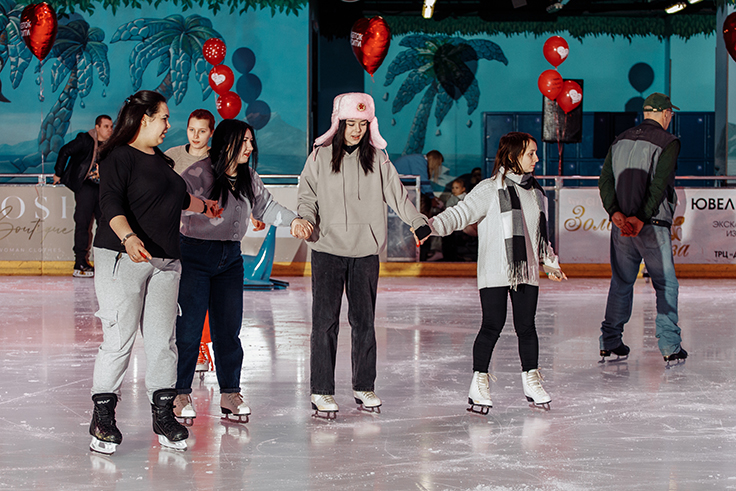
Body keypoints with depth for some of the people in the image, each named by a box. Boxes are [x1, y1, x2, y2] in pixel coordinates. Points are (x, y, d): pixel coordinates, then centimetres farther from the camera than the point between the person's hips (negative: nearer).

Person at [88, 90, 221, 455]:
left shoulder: (162, 161, 20)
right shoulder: (118, 158, -6)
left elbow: (179, 198, 38)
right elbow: (111, 204, -20)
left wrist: (204, 206, 56)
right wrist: (128, 238, -37)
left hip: (165, 262, 7)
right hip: (122, 259, -7)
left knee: (163, 339, 4)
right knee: (119, 339, -7)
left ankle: (163, 415, 10)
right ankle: (102, 418, 3)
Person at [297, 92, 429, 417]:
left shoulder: (377, 158, 8)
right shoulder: (320, 157, 4)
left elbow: (397, 195, 5)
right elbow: (308, 198, 5)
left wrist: (419, 222, -6)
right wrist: (305, 220, -14)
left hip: (366, 251, 2)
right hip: (328, 248, -2)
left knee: (364, 320, 7)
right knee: (325, 320, -4)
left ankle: (364, 387, 18)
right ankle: (321, 392, 3)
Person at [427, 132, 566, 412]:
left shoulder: (536, 192, 15)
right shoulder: (491, 189, -6)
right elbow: (461, 213, -13)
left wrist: (550, 262, 32)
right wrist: (430, 226, -27)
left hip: (527, 271, 6)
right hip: (495, 273, -5)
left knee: (526, 326, 7)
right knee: (493, 325, -5)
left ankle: (531, 380, 20)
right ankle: (479, 382, 6)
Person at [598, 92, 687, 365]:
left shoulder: (620, 140, 11)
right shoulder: (667, 142, -6)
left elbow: (605, 179, 0)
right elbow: (658, 185, -18)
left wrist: (615, 212, -11)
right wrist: (641, 218, -21)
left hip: (621, 224, 5)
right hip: (653, 226, -5)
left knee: (621, 283, 15)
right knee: (666, 285, 4)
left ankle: (610, 342, 16)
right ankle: (670, 347, 1)